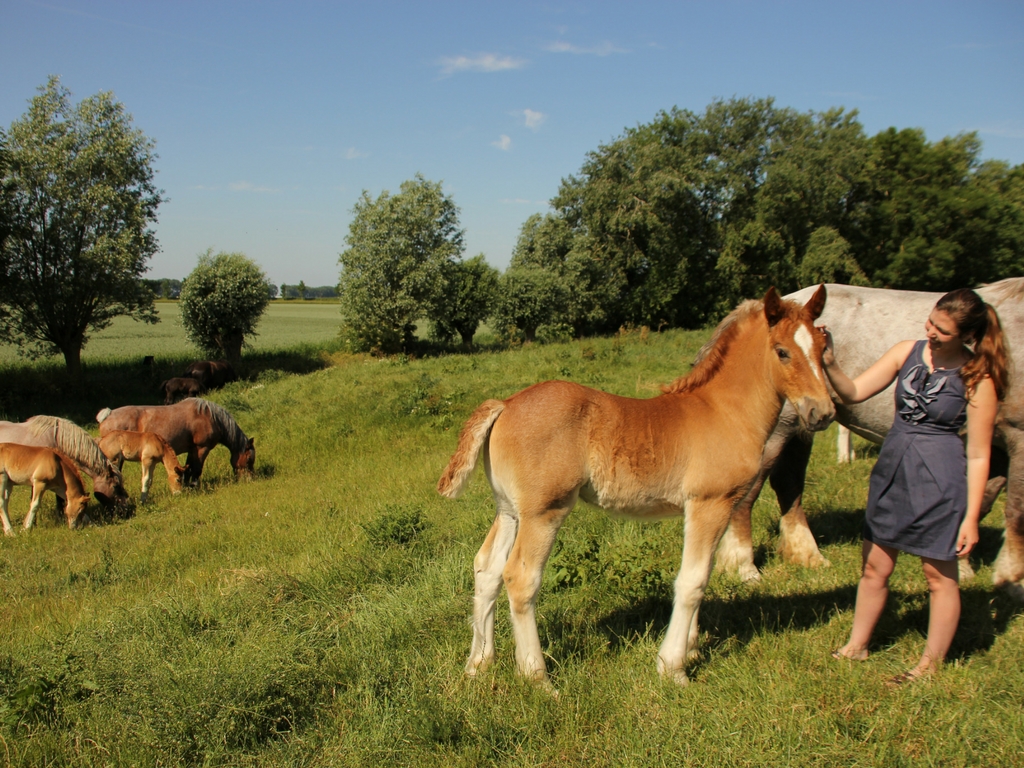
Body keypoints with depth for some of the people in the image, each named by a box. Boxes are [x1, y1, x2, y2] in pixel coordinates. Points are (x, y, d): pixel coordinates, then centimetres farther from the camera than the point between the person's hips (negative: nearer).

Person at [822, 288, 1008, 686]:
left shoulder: (977, 378, -13)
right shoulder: (907, 352, -2)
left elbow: (978, 455, -10)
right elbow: (853, 392, -3)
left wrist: (971, 517, -11)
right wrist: (830, 364, -22)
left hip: (940, 478, -5)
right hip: (891, 468, 5)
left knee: (940, 576, 11)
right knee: (875, 566, 16)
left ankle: (931, 664, 27)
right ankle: (856, 647, 33)